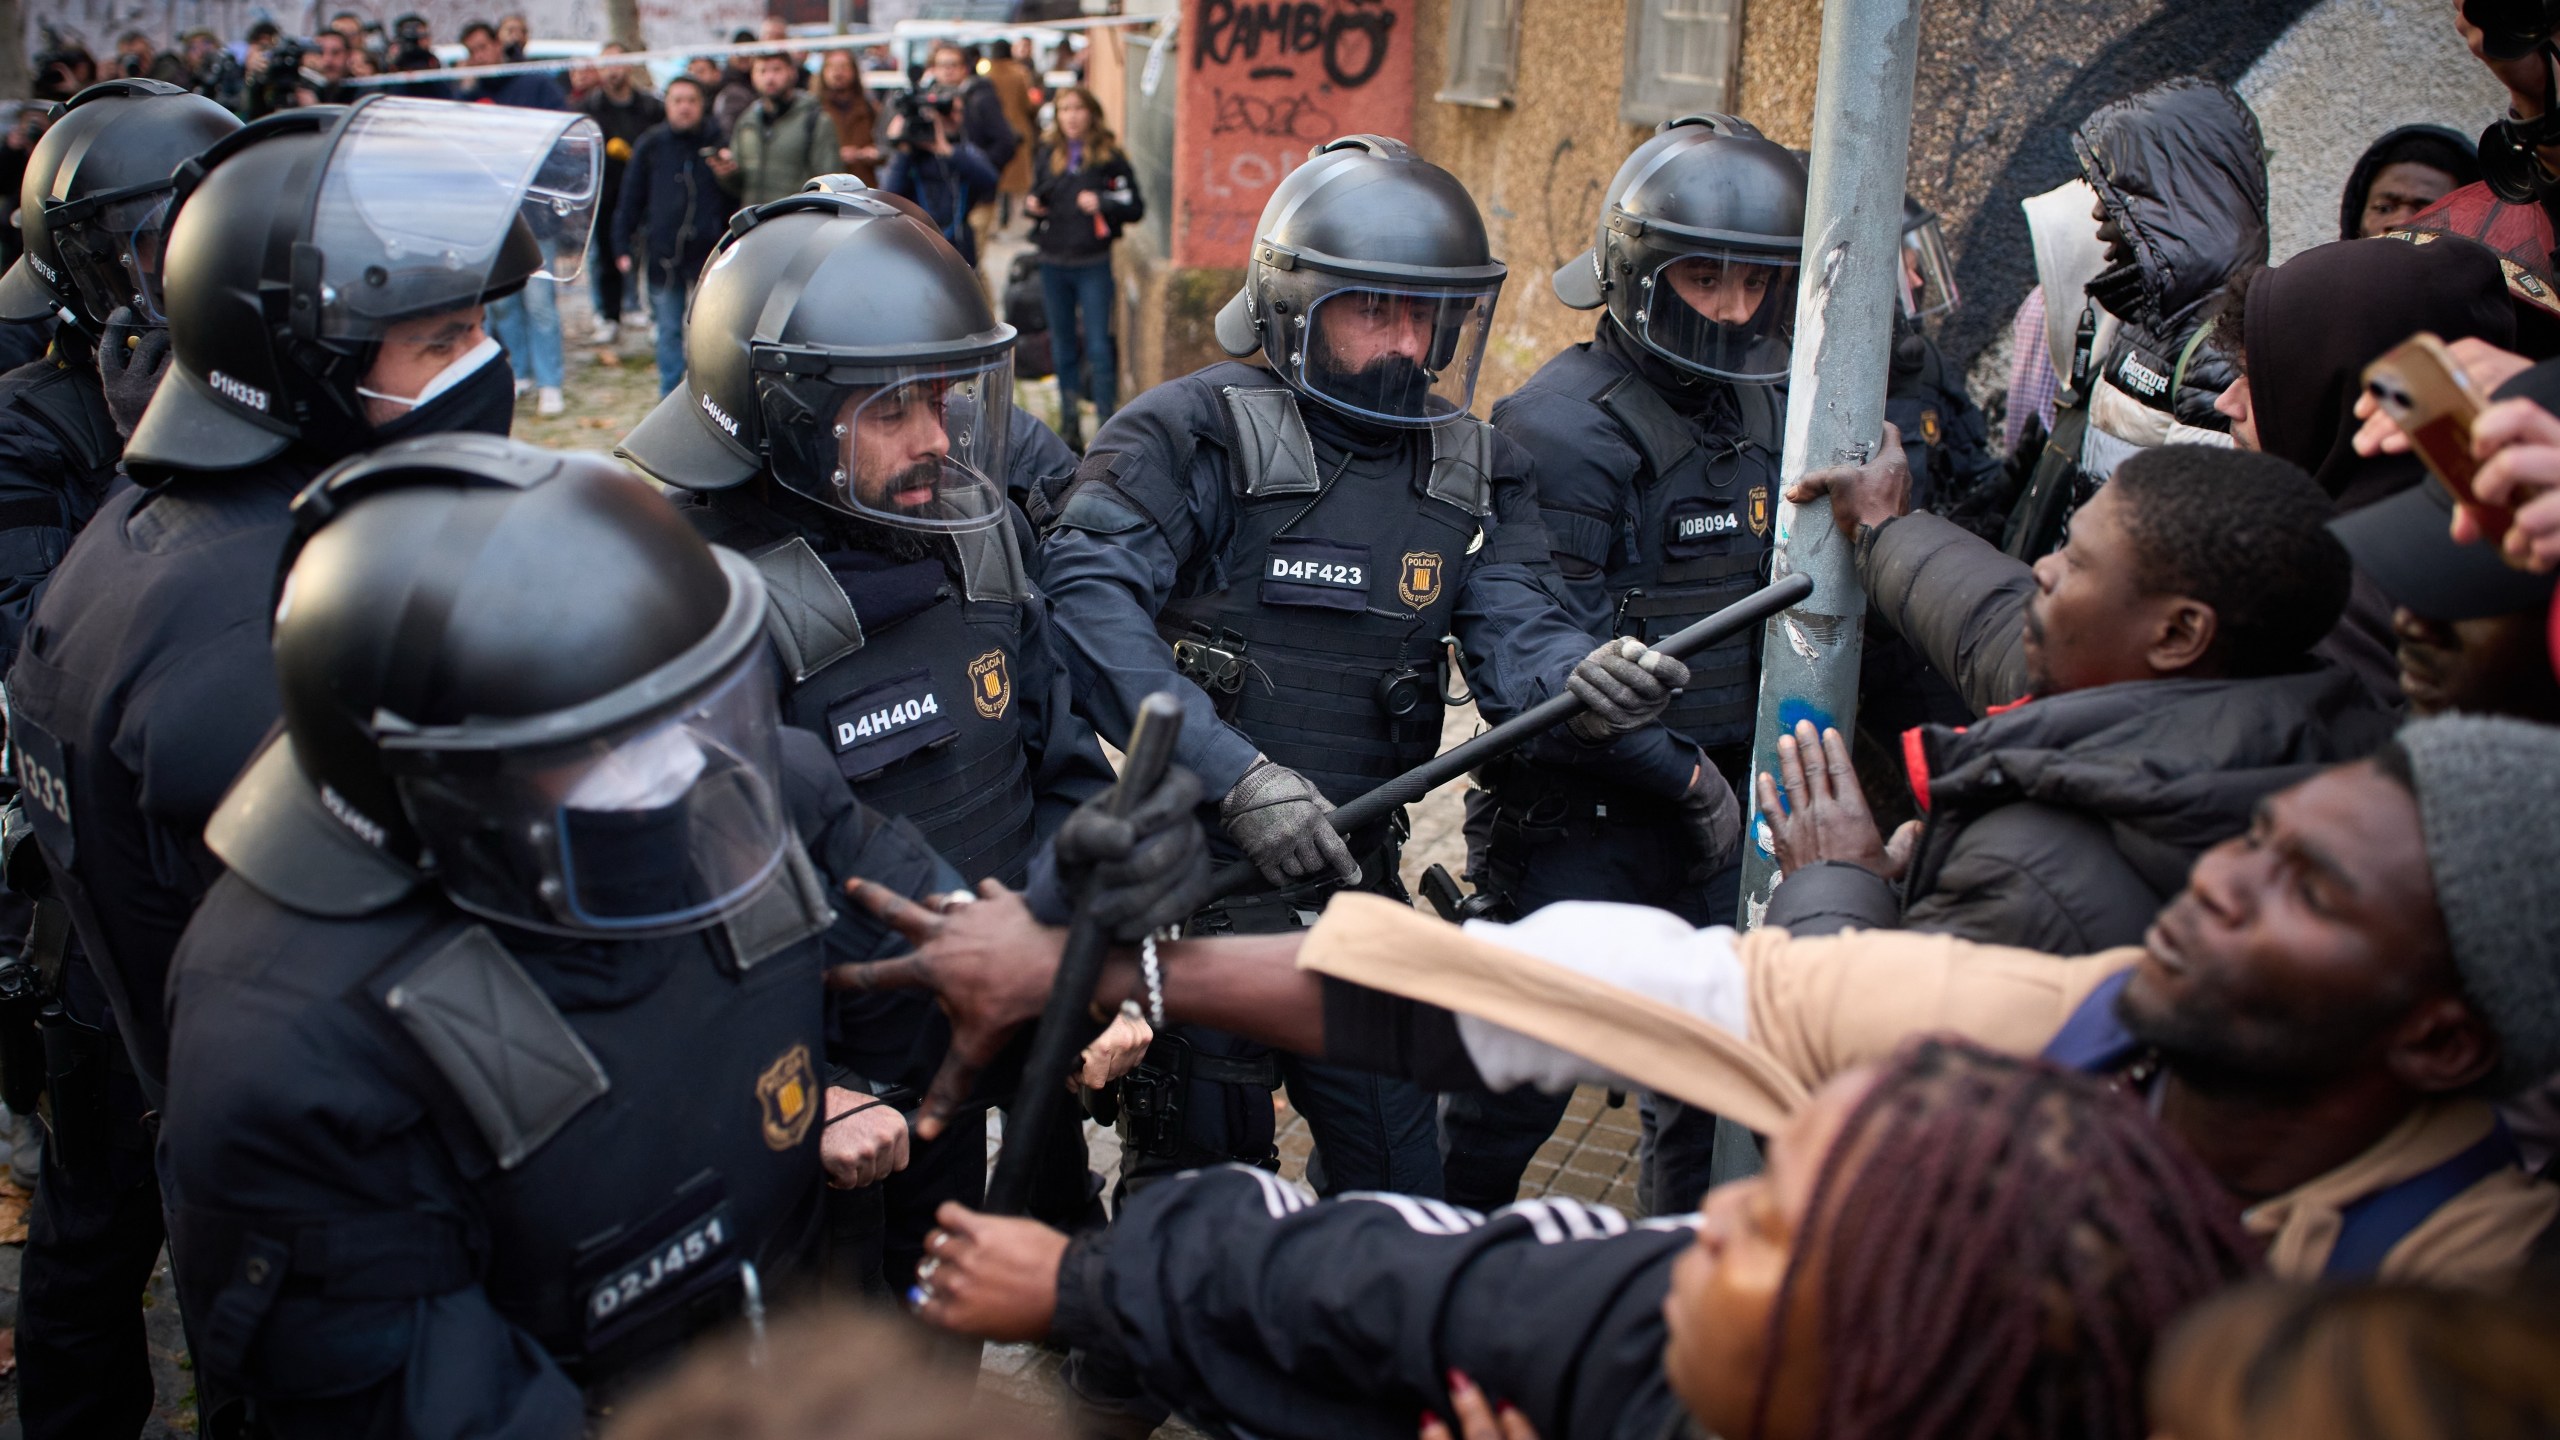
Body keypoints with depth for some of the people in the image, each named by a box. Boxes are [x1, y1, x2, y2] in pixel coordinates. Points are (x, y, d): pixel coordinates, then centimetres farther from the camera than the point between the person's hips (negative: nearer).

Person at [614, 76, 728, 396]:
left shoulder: (718, 142, 2)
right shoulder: (651, 146, 5)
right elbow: (630, 200, 7)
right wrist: (623, 247, 4)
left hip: (709, 251, -1)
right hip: (663, 253, 2)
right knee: (668, 331, 9)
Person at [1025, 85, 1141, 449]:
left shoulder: (1109, 155, -4)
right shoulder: (1047, 152, 8)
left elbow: (1135, 207, -6)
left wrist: (1102, 204, -21)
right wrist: (1031, 204, -2)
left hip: (1093, 264, -4)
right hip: (1053, 262, 4)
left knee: (1098, 344, -5)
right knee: (1063, 344, 11)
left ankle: (1106, 421, -1)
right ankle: (1069, 422, 21)